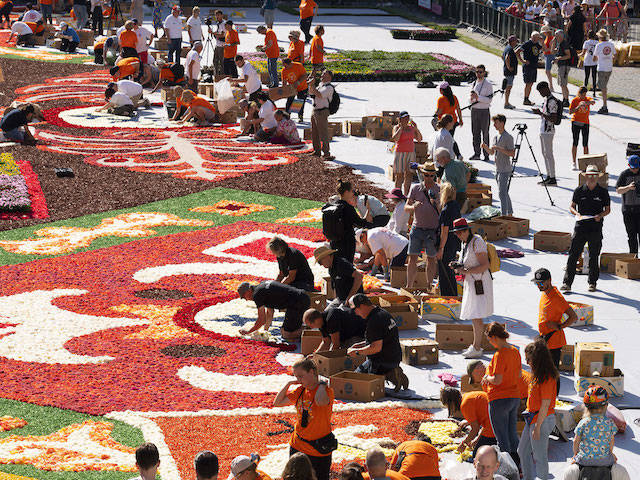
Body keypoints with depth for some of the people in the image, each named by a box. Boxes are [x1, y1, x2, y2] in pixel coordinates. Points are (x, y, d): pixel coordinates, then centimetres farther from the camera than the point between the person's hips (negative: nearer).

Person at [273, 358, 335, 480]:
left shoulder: (326, 391, -15)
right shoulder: (300, 390, 5)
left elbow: (320, 401, -40)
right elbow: (277, 403, 12)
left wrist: (322, 384, -22)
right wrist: (288, 384, 2)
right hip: (297, 446, 6)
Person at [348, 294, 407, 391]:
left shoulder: (374, 321, -22)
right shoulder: (383, 313, 11)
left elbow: (376, 347, -26)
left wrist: (357, 352, -13)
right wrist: (359, 345, 18)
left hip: (382, 361, -10)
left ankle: (388, 375, -13)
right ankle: (391, 373, 7)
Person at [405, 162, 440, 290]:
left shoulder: (439, 190, 1)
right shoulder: (415, 188, 5)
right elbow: (406, 207, 2)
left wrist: (436, 204, -22)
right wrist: (413, 207, -20)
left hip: (432, 230, -1)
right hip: (417, 228, 1)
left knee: (431, 259, 4)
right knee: (412, 258, -2)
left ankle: (429, 286, 14)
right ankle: (409, 287, 5)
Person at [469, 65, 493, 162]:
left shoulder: (488, 84, -7)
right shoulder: (474, 83, 11)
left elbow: (489, 99, -14)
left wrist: (478, 97, -24)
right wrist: (471, 97, -7)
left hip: (484, 111, -5)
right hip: (474, 110, 6)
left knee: (485, 134, -1)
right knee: (475, 133, 9)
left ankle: (486, 155, 4)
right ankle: (476, 153, 16)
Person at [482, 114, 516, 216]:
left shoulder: (508, 137, -13)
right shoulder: (496, 137, 12)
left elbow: (512, 154, -18)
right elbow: (491, 152, 19)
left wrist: (499, 149, -23)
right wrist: (485, 147, -1)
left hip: (505, 170, -9)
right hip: (498, 169, 9)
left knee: (502, 193, -12)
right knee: (504, 193, 15)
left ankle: (503, 215, -11)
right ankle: (510, 213, 24)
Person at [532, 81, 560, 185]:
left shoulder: (552, 101, -17)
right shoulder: (545, 99, 15)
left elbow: (553, 119, -23)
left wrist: (541, 113, -25)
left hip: (548, 131, -11)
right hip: (543, 130, 11)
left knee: (549, 154, -9)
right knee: (545, 154, 13)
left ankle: (553, 178, -7)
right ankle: (548, 177, 19)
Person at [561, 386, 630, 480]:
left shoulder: (583, 423, -11)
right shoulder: (609, 423, -10)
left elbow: (576, 441, -3)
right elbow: (612, 441, 1)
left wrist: (576, 454, 16)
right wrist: (610, 452, 21)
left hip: (584, 459, -1)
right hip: (604, 460, 1)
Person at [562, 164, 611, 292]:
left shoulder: (603, 192, 3)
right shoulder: (579, 191, 4)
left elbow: (608, 209, 8)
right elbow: (572, 207, 10)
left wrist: (600, 215, -12)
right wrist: (577, 214, -11)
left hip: (596, 228, 0)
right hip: (580, 226, 0)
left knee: (593, 257, 7)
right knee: (573, 255, -4)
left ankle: (592, 283, 21)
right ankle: (567, 283, -2)